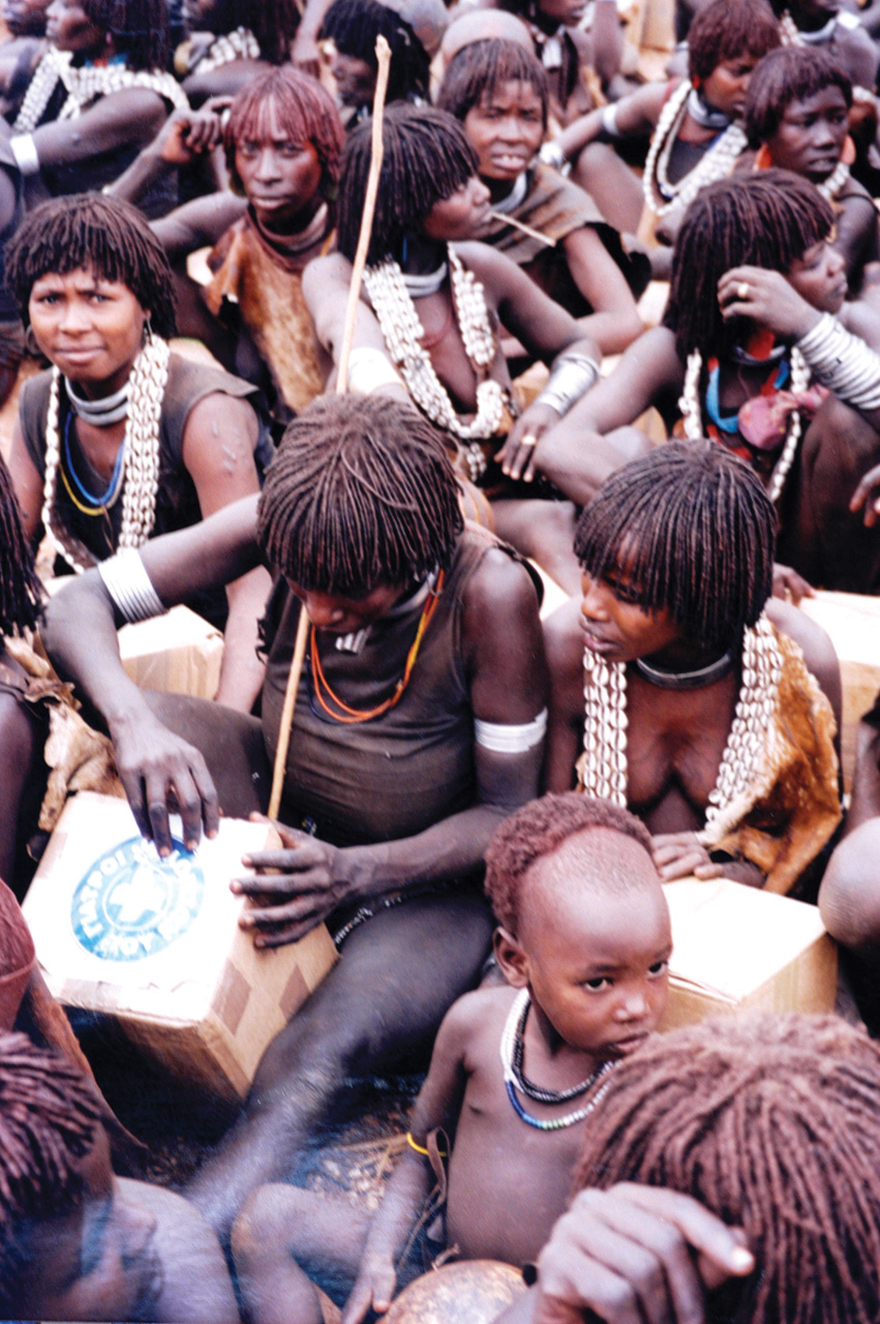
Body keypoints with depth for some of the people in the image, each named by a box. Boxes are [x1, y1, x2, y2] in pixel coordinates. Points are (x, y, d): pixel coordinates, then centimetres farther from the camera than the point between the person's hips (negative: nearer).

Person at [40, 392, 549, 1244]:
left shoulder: (488, 592, -25)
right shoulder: (283, 527, -15)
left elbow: (510, 811, -17)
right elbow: (77, 604, -14)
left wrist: (355, 874, -33)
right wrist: (134, 725, -36)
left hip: (424, 883, -4)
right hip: (276, 823, 5)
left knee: (314, 1062, -38)